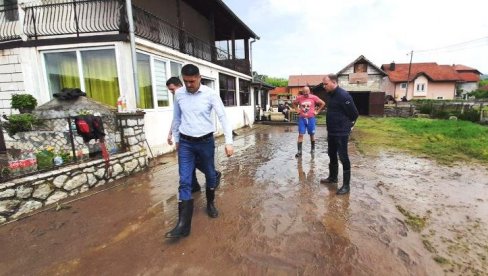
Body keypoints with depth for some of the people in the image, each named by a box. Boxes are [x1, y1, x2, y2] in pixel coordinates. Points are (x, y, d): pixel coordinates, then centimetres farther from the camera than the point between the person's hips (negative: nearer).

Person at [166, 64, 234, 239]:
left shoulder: (210, 94, -9)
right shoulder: (178, 94, 1)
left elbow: (223, 117, -12)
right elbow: (176, 118, 12)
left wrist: (228, 142, -19)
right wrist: (176, 140, 17)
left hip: (206, 141, -1)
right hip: (185, 143, 2)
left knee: (210, 176, 14)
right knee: (184, 181, -3)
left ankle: (210, 204, 41)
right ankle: (183, 224, 2)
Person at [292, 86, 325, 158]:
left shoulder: (314, 97, -3)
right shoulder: (299, 98, 1)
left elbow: (322, 103, 6)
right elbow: (294, 103, 19)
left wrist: (317, 111, 2)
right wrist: (297, 110, 7)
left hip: (311, 118, 0)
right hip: (302, 119, 1)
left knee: (312, 134, 10)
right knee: (300, 135, -5)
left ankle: (313, 148, 29)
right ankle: (299, 151, -3)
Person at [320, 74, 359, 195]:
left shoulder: (343, 95, -19)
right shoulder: (328, 94, 7)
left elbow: (354, 113, -15)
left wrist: (348, 126, -3)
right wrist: (331, 126, 17)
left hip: (341, 133, -9)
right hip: (331, 131, 9)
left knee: (343, 158, -1)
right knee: (332, 155, 19)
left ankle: (346, 185, 9)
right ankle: (332, 177, 35)